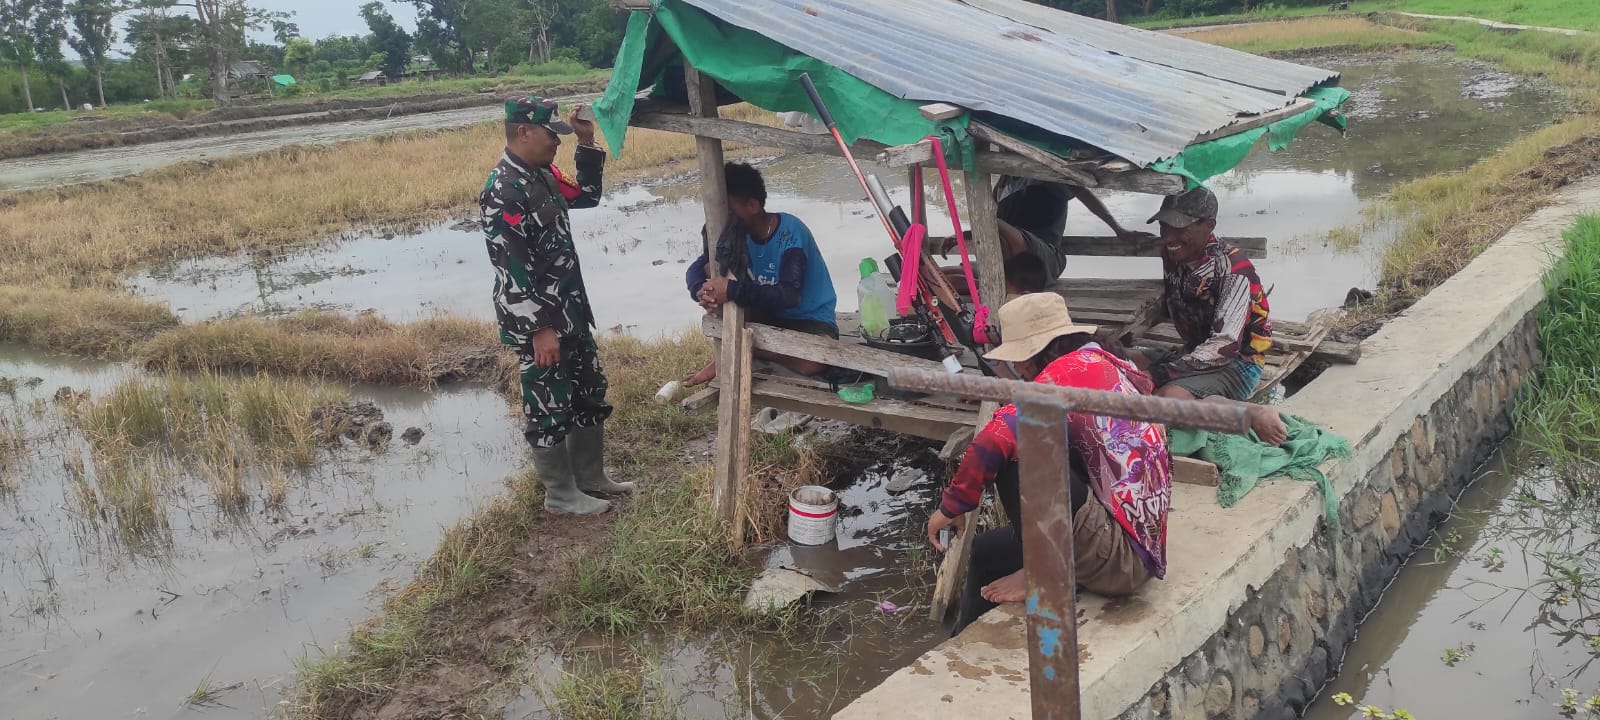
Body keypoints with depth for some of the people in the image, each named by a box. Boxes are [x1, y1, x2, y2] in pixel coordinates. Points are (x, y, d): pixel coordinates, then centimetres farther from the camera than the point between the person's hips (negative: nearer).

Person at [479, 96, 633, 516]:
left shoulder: (542, 175, 7)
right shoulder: (503, 191, -21)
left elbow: (587, 196, 24)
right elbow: (510, 269, -23)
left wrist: (587, 143, 10)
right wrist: (540, 329, -22)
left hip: (570, 312, 10)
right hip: (537, 323, -10)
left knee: (590, 396, 18)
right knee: (550, 408, 4)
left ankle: (591, 477, 33)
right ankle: (561, 494, 19)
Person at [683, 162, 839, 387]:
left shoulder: (790, 233, -24)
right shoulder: (739, 234, -6)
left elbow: (788, 296, -36)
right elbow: (695, 270, -5)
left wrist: (733, 290, -43)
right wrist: (702, 291, -29)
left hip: (811, 321, -5)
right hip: (769, 315, 5)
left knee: (813, 362, -39)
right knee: (712, 269, -14)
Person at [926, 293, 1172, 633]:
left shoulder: (1071, 368, -17)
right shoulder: (1109, 364, 11)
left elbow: (998, 437, -29)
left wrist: (952, 506, -14)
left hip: (1121, 558, -10)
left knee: (1016, 452, -25)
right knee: (985, 552, 22)